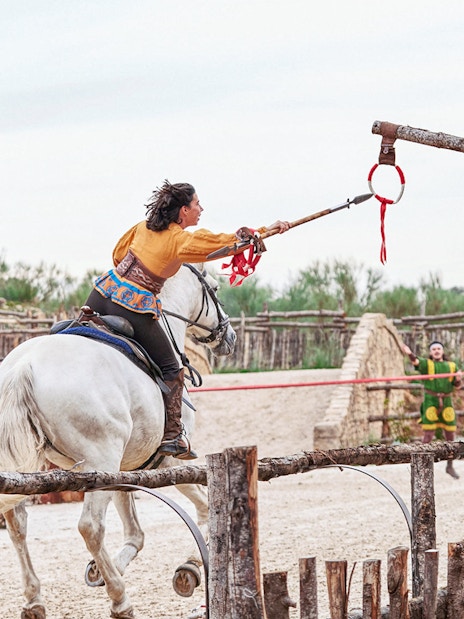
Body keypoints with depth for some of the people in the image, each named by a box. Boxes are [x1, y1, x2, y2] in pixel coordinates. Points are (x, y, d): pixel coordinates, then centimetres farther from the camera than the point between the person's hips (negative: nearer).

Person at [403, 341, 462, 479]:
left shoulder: (451, 366, 14)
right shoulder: (426, 364, 3)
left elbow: (457, 386, 17)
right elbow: (416, 361, -19)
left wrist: (458, 378, -7)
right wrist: (410, 354, -42)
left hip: (446, 402, 3)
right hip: (430, 401, -3)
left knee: (450, 435, 6)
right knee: (428, 434, -8)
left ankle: (450, 466, 21)